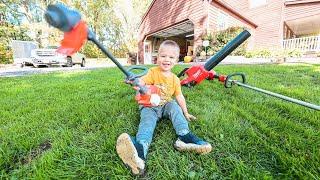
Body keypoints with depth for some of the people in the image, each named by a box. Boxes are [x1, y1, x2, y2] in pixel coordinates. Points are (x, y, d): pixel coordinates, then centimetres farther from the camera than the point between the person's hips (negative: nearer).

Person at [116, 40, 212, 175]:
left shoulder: (175, 79, 7)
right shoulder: (153, 72, -4)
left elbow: (179, 97, 9)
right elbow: (143, 81, -21)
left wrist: (185, 113, 9)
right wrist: (137, 82, -46)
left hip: (166, 105, 4)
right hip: (150, 105, -3)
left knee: (175, 106, -26)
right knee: (148, 119, -31)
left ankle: (184, 136, -36)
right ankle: (139, 152, -54)